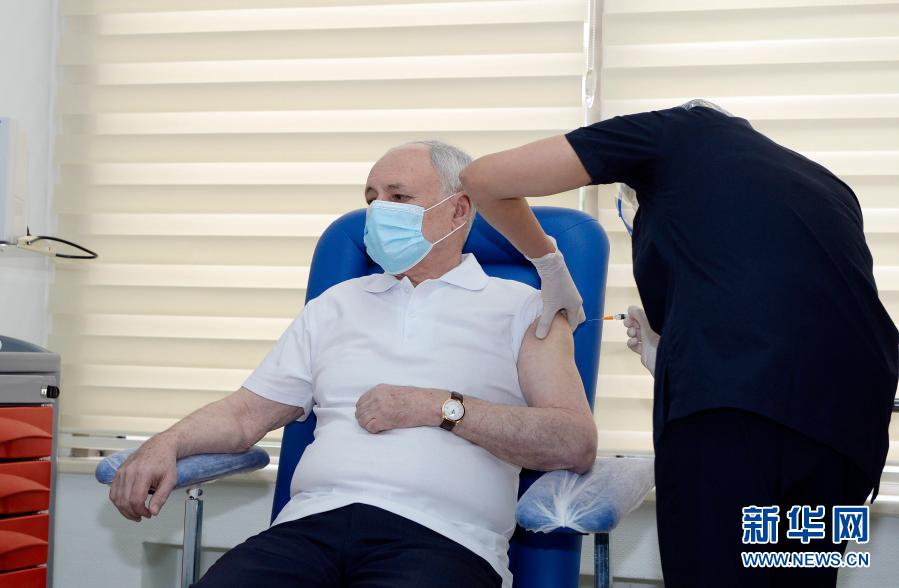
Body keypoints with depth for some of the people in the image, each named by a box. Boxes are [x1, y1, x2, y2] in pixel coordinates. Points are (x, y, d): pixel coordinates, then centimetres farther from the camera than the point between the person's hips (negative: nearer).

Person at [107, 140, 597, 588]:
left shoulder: (520, 308, 12)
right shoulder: (337, 304, 26)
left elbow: (576, 444, -1)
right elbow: (248, 412, 22)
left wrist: (442, 407, -6)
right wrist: (167, 443, 2)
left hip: (439, 537, -3)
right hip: (312, 524, 4)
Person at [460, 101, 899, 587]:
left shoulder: (681, 131, 20)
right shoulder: (828, 186, 34)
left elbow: (485, 178, 18)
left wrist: (547, 261, 34)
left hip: (730, 404, -6)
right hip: (852, 415, 6)